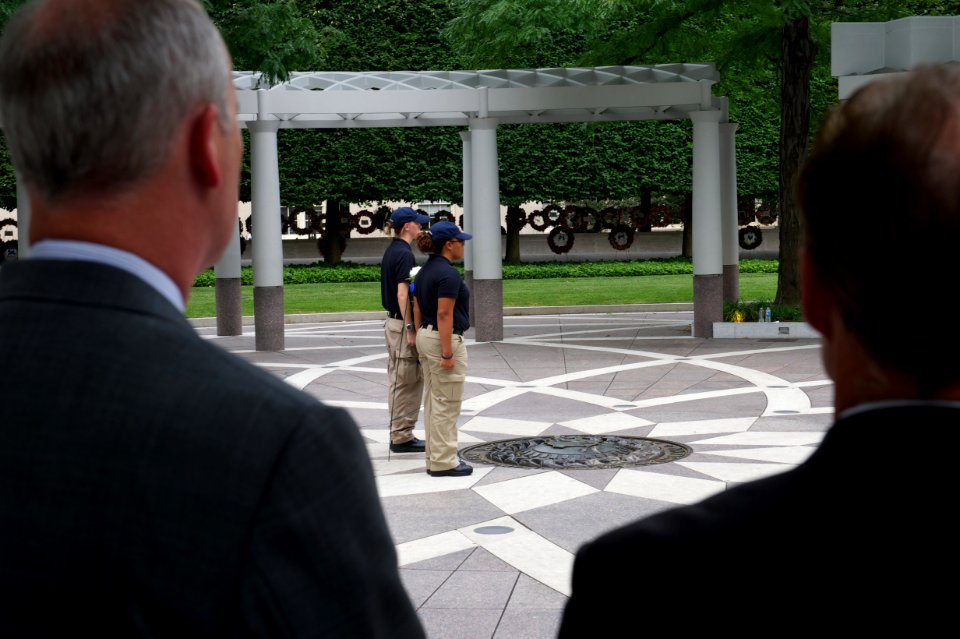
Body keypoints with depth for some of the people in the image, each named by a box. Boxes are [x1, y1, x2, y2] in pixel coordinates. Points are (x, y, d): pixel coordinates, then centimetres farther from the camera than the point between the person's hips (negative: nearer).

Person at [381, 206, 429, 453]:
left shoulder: (391, 250, 13)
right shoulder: (404, 254, -17)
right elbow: (402, 294, -23)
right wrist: (410, 329, -22)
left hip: (392, 321, 10)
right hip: (402, 324, -10)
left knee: (398, 381, 13)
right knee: (407, 382, -4)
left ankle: (399, 433, 18)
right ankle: (402, 437, 0)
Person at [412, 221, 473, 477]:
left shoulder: (424, 271, 11)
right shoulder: (448, 274, -18)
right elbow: (444, 315, -21)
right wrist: (447, 354, -21)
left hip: (425, 336, 10)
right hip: (444, 340, -10)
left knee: (433, 401, 13)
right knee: (446, 405, -4)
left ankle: (435, 457, 18)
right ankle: (443, 462, 0)